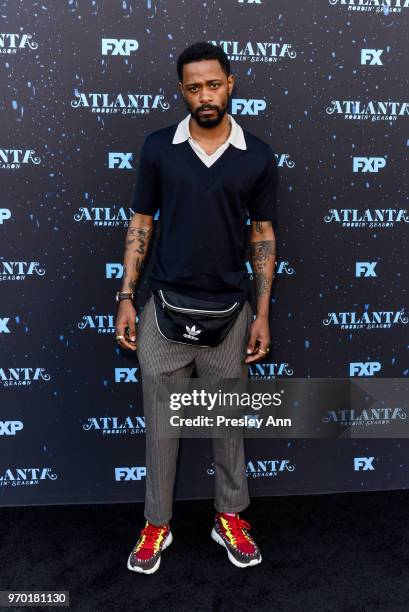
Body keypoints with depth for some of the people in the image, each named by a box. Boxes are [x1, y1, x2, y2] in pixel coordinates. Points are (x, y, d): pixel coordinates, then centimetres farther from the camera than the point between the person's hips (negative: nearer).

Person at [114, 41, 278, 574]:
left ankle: (230, 518, 35)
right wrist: (126, 298, -3)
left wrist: (262, 313, -1)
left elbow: (263, 236, 3)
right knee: (160, 421, 10)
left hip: (229, 312, 0)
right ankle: (157, 524, 30)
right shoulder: (157, 148, 0)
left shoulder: (258, 156, 0)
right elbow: (141, 225, 4)